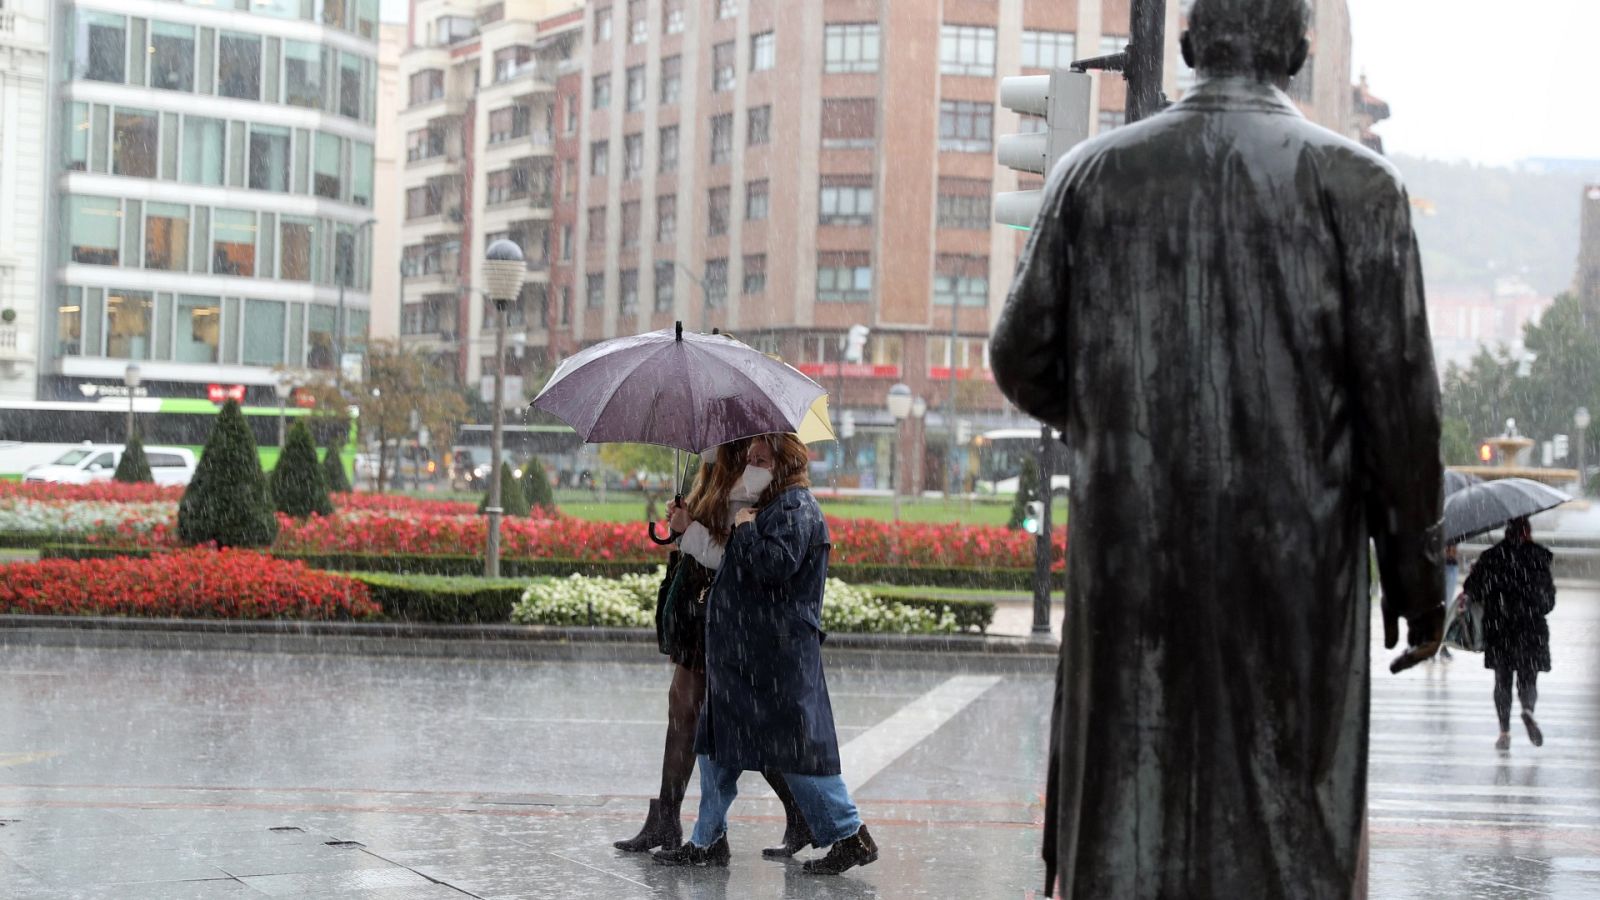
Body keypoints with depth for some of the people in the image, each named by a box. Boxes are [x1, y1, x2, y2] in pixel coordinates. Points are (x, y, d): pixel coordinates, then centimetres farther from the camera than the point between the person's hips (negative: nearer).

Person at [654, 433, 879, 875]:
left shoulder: (796, 507, -12)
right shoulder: (770, 507, 19)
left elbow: (777, 563, -27)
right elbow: (744, 569, 24)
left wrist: (746, 529, -13)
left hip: (779, 658, -11)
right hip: (741, 655, 11)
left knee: (797, 751, -6)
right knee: (716, 744, 12)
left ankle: (849, 835, 3)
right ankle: (708, 840, 19)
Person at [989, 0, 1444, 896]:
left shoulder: (1094, 171, 4)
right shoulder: (1355, 181, -3)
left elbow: (1023, 361, 6)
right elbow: (1398, 393, -6)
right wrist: (1418, 569, 3)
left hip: (1129, 554, 2)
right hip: (1294, 557, -2)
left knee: (1125, 820, 10)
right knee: (1287, 821, 5)